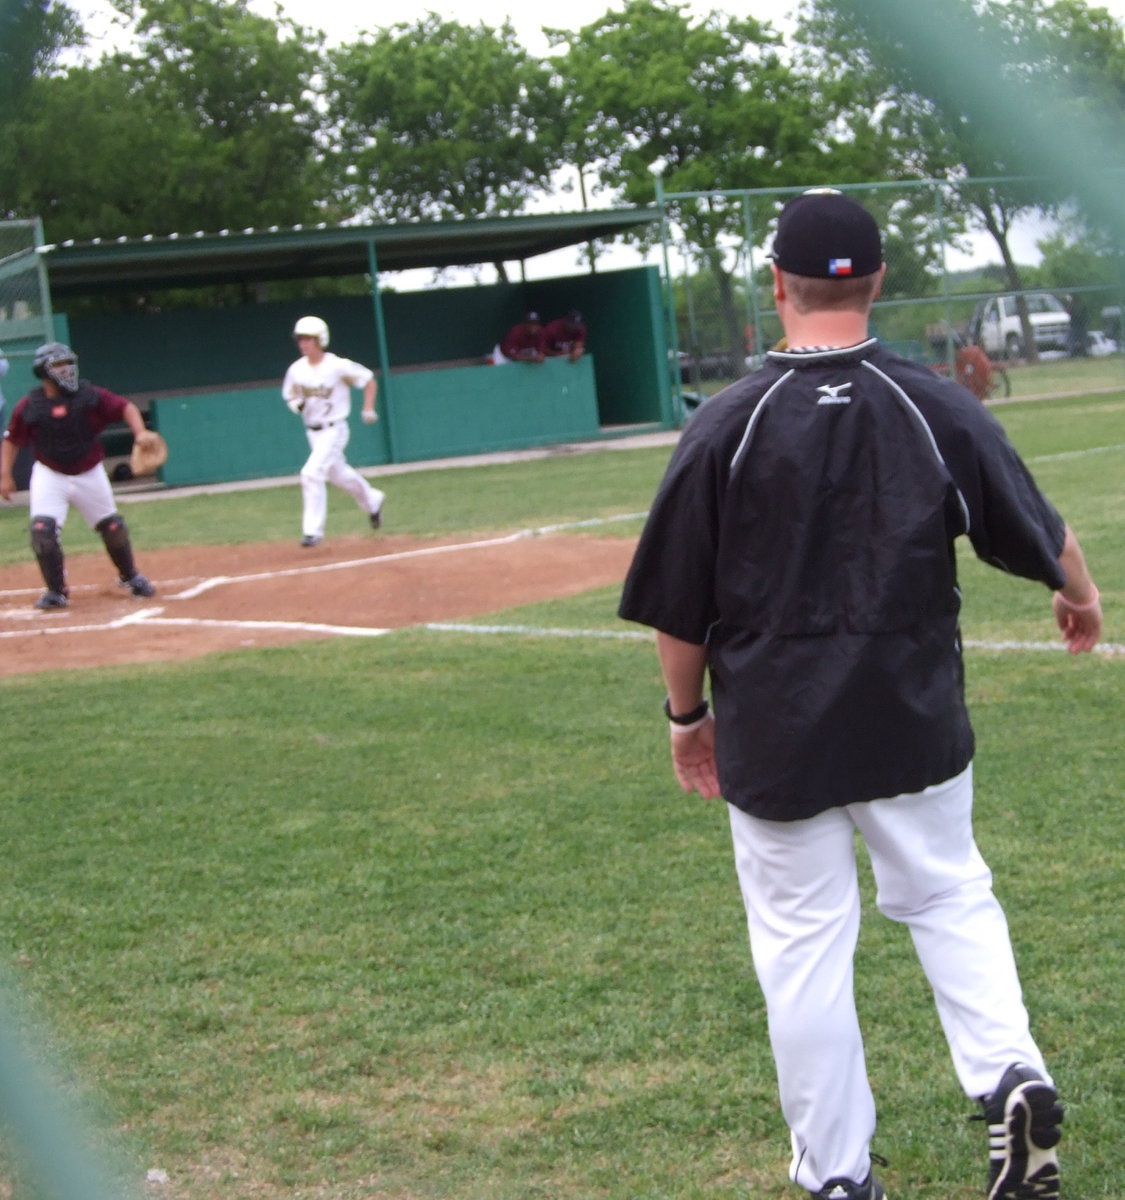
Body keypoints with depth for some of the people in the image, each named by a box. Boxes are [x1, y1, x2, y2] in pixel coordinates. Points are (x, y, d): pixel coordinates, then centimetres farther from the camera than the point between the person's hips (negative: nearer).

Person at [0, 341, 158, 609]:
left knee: (113, 527, 7)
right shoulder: (28, 406, -8)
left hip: (90, 474, 1)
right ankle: (57, 591, -2)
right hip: (50, 475, -1)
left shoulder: (89, 395, -8)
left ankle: (129, 576, 35)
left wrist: (140, 432, -25)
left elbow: (125, 407, -7)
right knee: (42, 529, -18)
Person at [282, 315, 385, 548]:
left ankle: (313, 531, -16)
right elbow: (290, 395, 12)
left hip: (334, 430, -7)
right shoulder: (296, 370, -2)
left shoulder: (338, 366, -16)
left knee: (311, 474, -20)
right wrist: (296, 404, -11)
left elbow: (369, 380, -5)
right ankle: (372, 500, 48)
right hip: (313, 431, 7)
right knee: (337, 474, 21)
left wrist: (368, 410, -14)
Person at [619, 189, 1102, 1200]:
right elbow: (1044, 535, 4)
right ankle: (1012, 1075, 2)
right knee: (949, 896, 22)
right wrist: (1081, 599, 26)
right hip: (916, 724, 2)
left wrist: (687, 714, 10)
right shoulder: (939, 408, -7)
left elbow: (677, 604, -5)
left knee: (803, 945, 8)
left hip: (775, 736, -2)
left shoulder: (728, 425, -11)